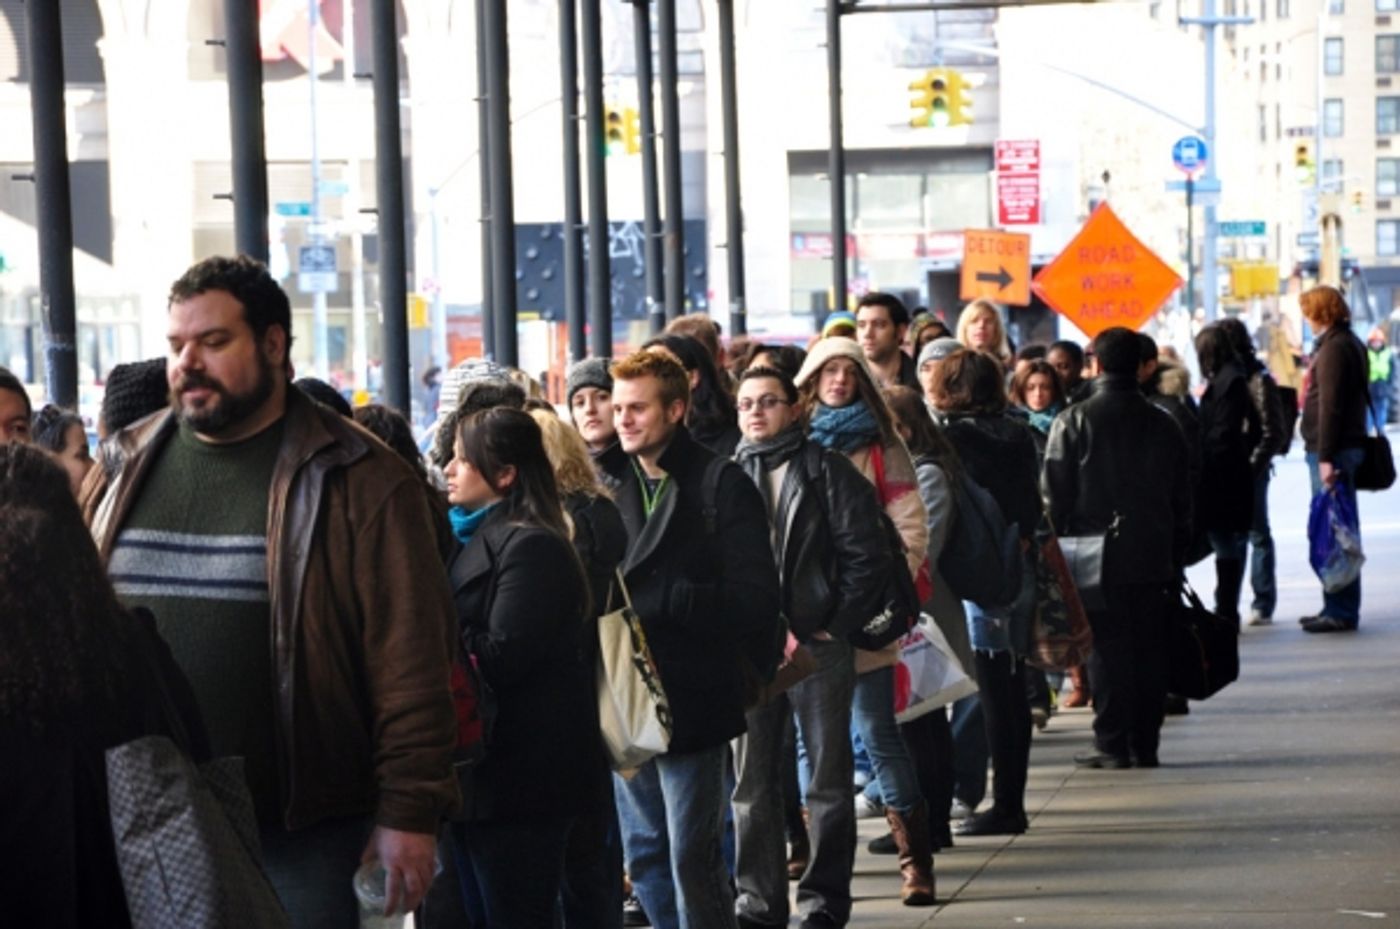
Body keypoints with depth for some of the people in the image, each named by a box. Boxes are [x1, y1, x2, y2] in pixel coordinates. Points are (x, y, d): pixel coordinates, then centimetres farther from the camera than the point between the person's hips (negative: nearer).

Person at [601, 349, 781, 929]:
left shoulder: (722, 488, -6)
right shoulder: (613, 488, 12)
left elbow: (757, 600, -12)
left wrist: (664, 598, -19)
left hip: (691, 703, -6)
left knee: (692, 859, -4)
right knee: (644, 857, 12)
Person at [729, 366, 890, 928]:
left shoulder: (828, 471, 1)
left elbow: (866, 556, -2)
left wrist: (834, 629, -7)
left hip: (821, 645, -3)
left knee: (829, 782, 3)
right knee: (753, 785, 5)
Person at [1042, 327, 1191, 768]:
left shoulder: (1074, 421, -6)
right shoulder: (1163, 425, 7)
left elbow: (1055, 495, -7)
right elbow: (1181, 498, 11)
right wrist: (1177, 556, 17)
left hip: (1098, 556, -3)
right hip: (1154, 558, 3)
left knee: (1107, 650, 0)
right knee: (1150, 650, 6)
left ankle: (1112, 744, -1)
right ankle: (1145, 743, 9)